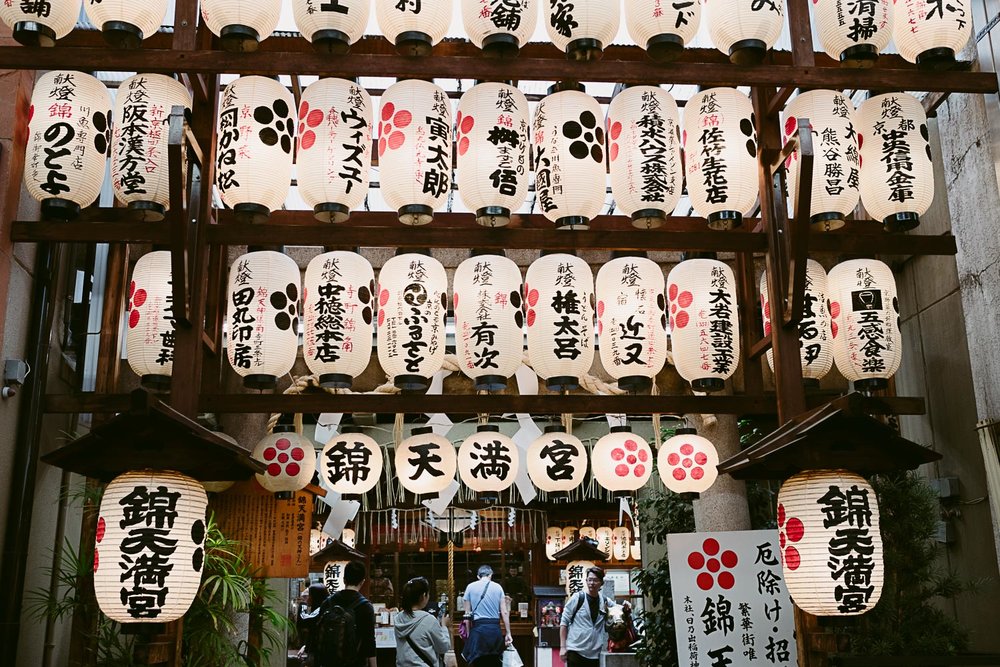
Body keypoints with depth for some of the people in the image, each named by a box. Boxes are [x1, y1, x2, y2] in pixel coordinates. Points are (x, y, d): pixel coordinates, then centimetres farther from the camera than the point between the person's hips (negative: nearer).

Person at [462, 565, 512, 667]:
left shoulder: (470, 587, 5)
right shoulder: (498, 587, 6)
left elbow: (467, 613, 4)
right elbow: (504, 613, 3)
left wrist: (468, 633, 8)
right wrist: (508, 633, 7)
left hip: (478, 628, -1)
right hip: (495, 628, 1)